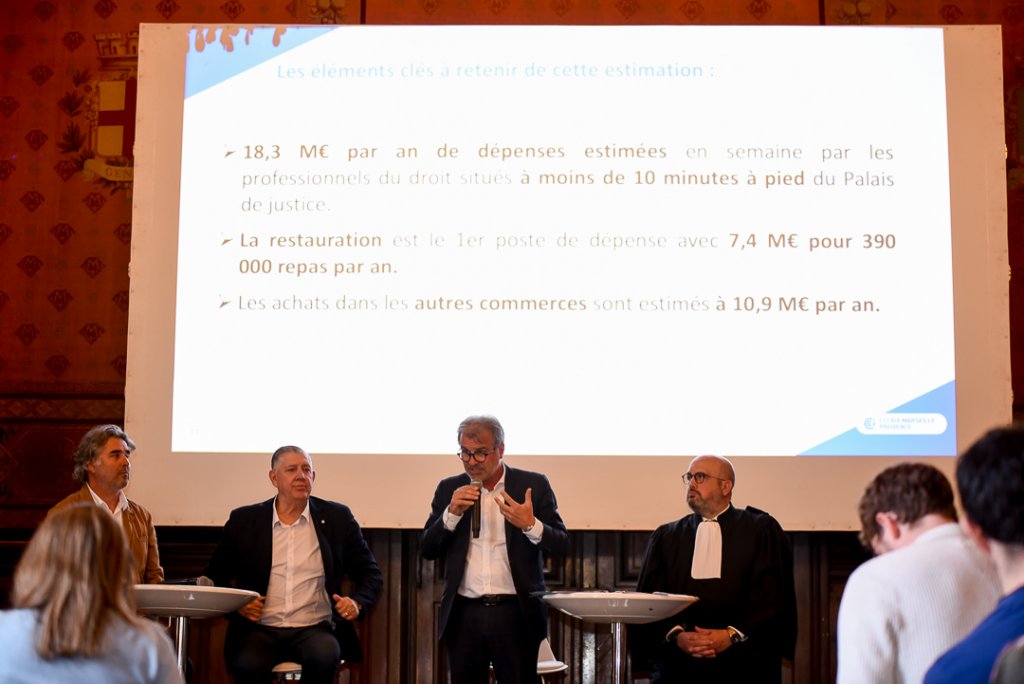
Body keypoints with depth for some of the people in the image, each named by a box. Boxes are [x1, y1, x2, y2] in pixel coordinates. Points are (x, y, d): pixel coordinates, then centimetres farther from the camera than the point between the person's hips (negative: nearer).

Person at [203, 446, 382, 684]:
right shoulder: (244, 520, 10)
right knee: (247, 665, -34)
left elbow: (370, 573, 14)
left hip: (315, 628, 1)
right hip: (260, 629, 0)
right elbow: (213, 577, 16)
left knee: (323, 655, -34)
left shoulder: (337, 517, 9)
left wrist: (357, 602, -7)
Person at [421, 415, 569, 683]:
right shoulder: (450, 489, 8)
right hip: (464, 615, 2)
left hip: (516, 614, -2)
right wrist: (452, 513, -11)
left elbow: (562, 545, -1)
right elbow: (427, 549, 5)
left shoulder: (533, 485, 1)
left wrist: (531, 525, -20)